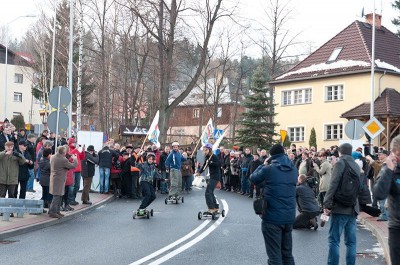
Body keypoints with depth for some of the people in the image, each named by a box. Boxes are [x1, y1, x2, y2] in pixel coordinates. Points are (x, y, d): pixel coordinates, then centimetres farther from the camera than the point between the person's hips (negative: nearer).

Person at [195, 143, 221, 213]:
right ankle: (216, 208, 25)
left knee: (208, 192, -13)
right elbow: (204, 166, 13)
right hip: (212, 176, 10)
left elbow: (219, 164, -27)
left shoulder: (213, 157, -14)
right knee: (210, 192, 16)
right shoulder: (207, 157, 11)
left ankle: (211, 209, -12)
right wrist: (199, 172, -1)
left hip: (215, 176, -10)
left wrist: (211, 162, -31)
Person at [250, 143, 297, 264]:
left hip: (272, 218, -6)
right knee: (287, 254, 17)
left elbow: (253, 178, 2)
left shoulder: (269, 169, -12)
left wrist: (264, 165, 14)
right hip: (289, 217, 6)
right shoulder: (293, 169, 5)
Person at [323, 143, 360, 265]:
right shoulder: (356, 165, 15)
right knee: (351, 241, 7)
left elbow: (334, 184, -16)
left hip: (340, 207, -7)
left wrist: (327, 203, -17)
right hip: (353, 208, 7)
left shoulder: (340, 163, -7)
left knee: (334, 240, -6)